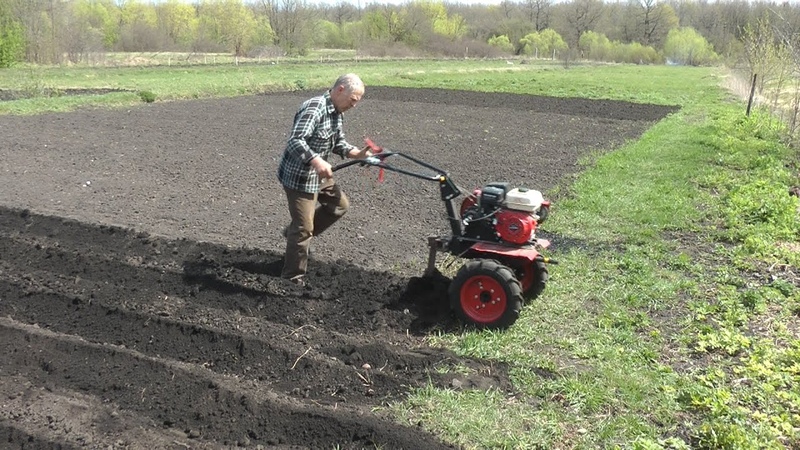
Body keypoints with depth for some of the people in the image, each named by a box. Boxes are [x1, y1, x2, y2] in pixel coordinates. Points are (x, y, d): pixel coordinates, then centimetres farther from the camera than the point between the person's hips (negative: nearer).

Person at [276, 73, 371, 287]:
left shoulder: (336, 112, 6)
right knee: (303, 228, -2)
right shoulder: (314, 108, -26)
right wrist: (317, 161, -51)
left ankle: (294, 233, 30)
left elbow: (338, 143, 12)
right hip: (299, 176, -10)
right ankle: (293, 277, 13)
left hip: (317, 175, 10)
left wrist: (357, 153, -8)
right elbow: (295, 141, -36)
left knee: (340, 204, 22)